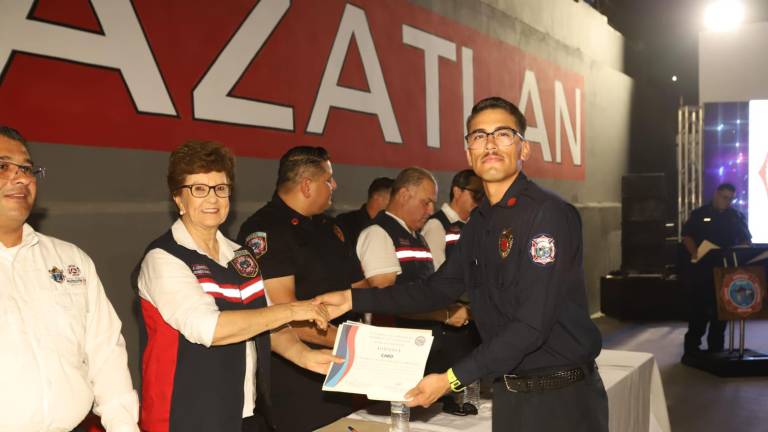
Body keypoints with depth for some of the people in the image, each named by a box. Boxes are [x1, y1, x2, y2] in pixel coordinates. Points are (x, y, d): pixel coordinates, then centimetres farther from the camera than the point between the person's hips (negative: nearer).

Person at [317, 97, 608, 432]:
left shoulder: (548, 214, -18)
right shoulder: (480, 223, 7)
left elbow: (533, 323, -23)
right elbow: (438, 289, 13)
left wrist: (451, 379, -23)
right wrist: (353, 299, 7)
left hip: (564, 396, -6)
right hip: (510, 393, 6)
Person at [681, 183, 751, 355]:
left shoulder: (737, 216, 9)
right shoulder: (699, 214, 2)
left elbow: (745, 240, 11)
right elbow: (687, 235, 0)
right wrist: (694, 253, -17)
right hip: (702, 268, -3)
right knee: (698, 307, -1)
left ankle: (716, 346, 16)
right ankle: (692, 346, 5)